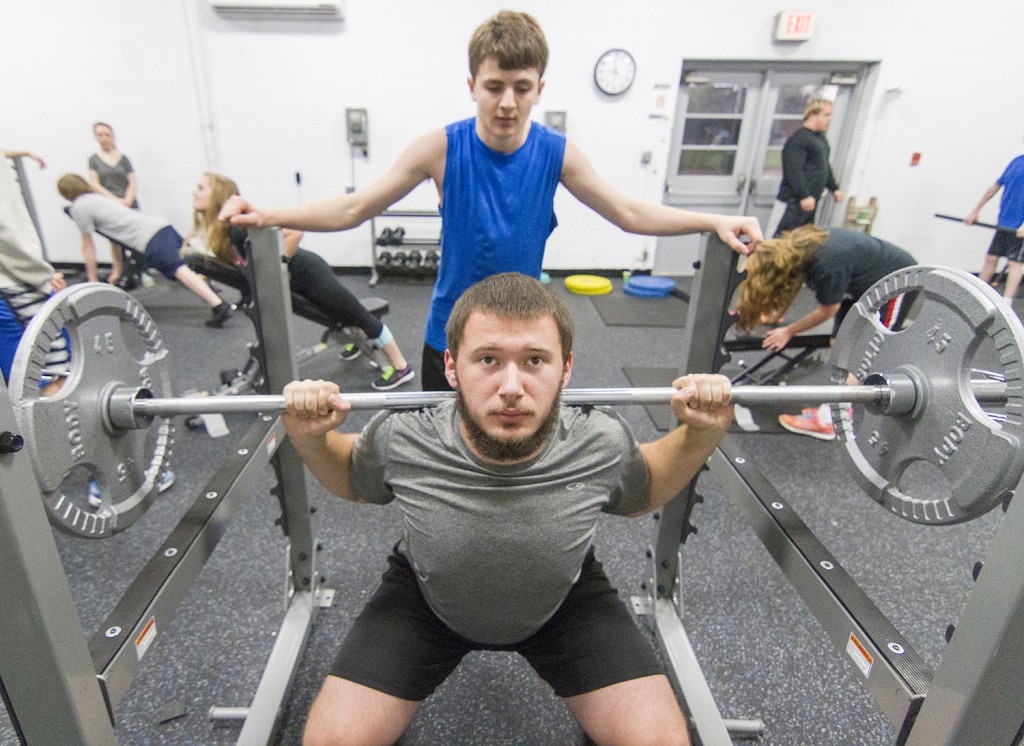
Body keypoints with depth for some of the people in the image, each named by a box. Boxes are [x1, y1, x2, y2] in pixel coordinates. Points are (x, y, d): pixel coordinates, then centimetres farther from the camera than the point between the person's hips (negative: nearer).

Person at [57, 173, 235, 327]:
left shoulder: (79, 207, 9)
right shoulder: (97, 199, 35)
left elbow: (87, 247, 13)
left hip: (149, 238, -10)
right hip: (161, 225, 10)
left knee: (178, 268, -27)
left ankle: (218, 305, -47)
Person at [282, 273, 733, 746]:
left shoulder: (603, 446, -29)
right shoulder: (400, 440, -30)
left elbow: (640, 495, -3)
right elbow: (353, 482, -4)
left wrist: (701, 435, -20)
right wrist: (310, 439, -24)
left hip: (565, 599, 1)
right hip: (426, 598, 1)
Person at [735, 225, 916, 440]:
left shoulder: (827, 266, -38)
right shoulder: (791, 250, -18)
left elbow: (827, 311, -20)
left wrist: (789, 331, -9)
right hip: (864, 280, 8)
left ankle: (827, 420, -8)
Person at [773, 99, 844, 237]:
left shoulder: (821, 138, 20)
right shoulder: (798, 139, -13)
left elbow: (825, 167, 30)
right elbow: (794, 171, -21)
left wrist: (834, 188, 25)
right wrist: (804, 196, -26)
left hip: (812, 199, 10)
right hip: (798, 199, -10)